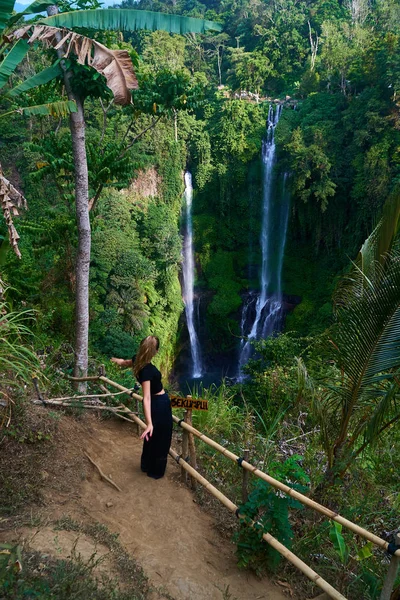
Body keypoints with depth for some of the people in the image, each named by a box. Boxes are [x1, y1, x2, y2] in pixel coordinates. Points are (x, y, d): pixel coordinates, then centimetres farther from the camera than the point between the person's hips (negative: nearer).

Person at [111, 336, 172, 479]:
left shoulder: (138, 361, -9)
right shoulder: (147, 370, -34)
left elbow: (125, 362, 16)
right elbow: (146, 398, -39)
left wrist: (119, 361, 41)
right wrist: (149, 423, -44)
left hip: (154, 403, 8)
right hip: (160, 405, -8)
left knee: (152, 437, 28)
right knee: (160, 439, 13)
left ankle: (146, 465, 47)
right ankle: (156, 471, 31)